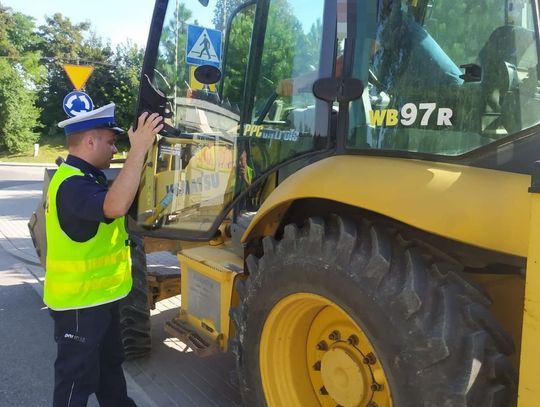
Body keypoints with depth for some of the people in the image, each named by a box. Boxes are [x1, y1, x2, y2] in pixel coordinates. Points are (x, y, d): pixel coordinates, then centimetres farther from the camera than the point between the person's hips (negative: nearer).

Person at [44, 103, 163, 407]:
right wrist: (139, 148, -43)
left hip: (100, 295, 11)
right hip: (80, 301, -11)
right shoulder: (72, 184, -26)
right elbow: (116, 206, -44)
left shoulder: (85, 177, 10)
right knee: (78, 375, 5)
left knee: (109, 362, 27)